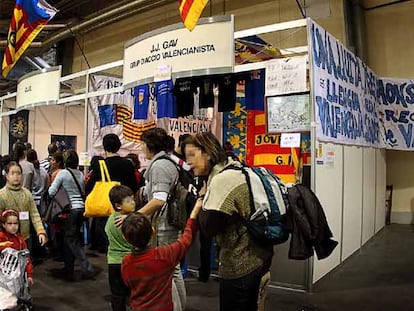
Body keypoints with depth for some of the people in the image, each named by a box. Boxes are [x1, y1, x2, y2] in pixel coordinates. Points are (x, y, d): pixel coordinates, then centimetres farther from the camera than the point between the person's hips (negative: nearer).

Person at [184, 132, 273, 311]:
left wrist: (202, 201, -7)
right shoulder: (235, 171, 6)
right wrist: (206, 199, 3)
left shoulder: (222, 180, -23)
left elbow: (209, 228, -21)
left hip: (240, 264, -9)